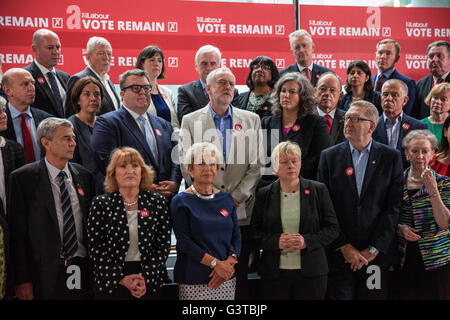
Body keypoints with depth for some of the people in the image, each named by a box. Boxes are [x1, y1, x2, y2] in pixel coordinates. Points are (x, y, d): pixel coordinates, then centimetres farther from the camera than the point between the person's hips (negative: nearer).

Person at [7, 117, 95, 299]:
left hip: (83, 270, 3)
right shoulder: (22, 178, -5)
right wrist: (22, 280, -9)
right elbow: (17, 231, -6)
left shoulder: (84, 176, 7)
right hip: (46, 274, -3)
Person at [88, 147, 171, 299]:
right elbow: (95, 247, -5)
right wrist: (122, 278, -11)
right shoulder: (100, 203, -1)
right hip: (110, 284, -1)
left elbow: (163, 245, -1)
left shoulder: (157, 202, 1)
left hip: (150, 282, 1)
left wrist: (147, 278, -10)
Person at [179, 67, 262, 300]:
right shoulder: (191, 121, 7)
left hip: (241, 211, 1)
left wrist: (236, 197, -8)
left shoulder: (251, 120, 10)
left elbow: (257, 163, 3)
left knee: (239, 278, 6)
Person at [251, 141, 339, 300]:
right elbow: (255, 232, 4)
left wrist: (307, 241, -13)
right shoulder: (264, 194, 5)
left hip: (311, 273, 0)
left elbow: (333, 228, 2)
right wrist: (277, 241, -14)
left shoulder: (318, 190, 2)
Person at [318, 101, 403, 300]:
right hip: (339, 254, 0)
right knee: (339, 294, 4)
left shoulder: (391, 157, 1)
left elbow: (394, 207, -4)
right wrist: (345, 247, -8)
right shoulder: (329, 156, 1)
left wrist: (373, 249, -8)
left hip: (378, 253, 0)